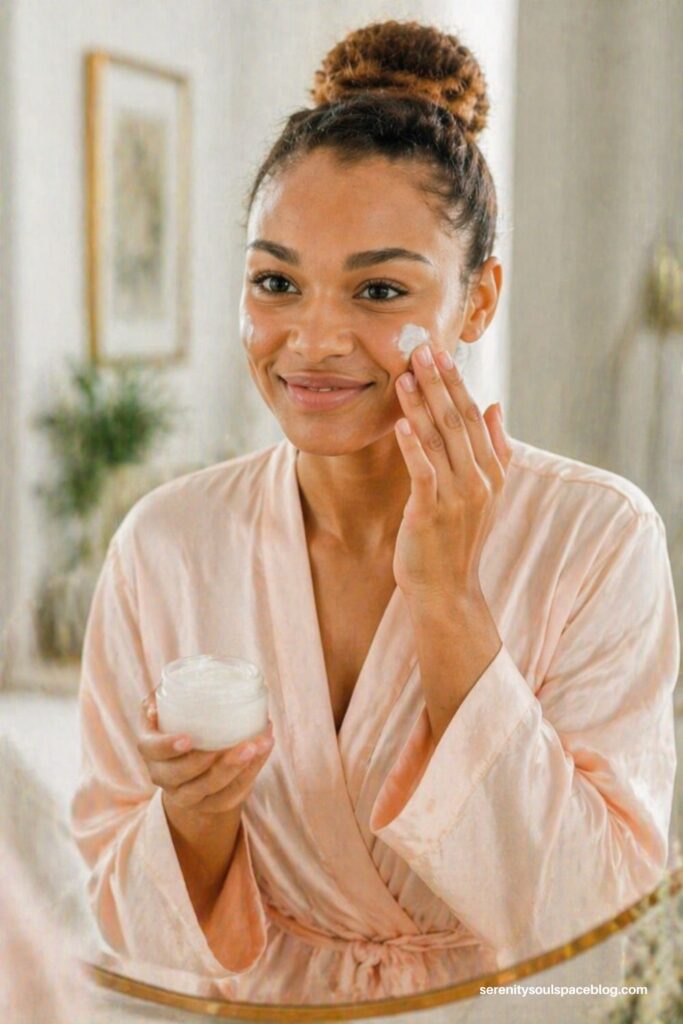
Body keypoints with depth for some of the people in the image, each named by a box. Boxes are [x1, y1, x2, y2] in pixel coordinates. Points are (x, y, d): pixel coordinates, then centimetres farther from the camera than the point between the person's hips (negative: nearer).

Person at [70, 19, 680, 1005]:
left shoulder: (600, 537, -11)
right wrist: (193, 821, -21)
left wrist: (445, 604, -20)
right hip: (262, 1009, 2)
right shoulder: (166, 544, -7)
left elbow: (589, 923, -15)